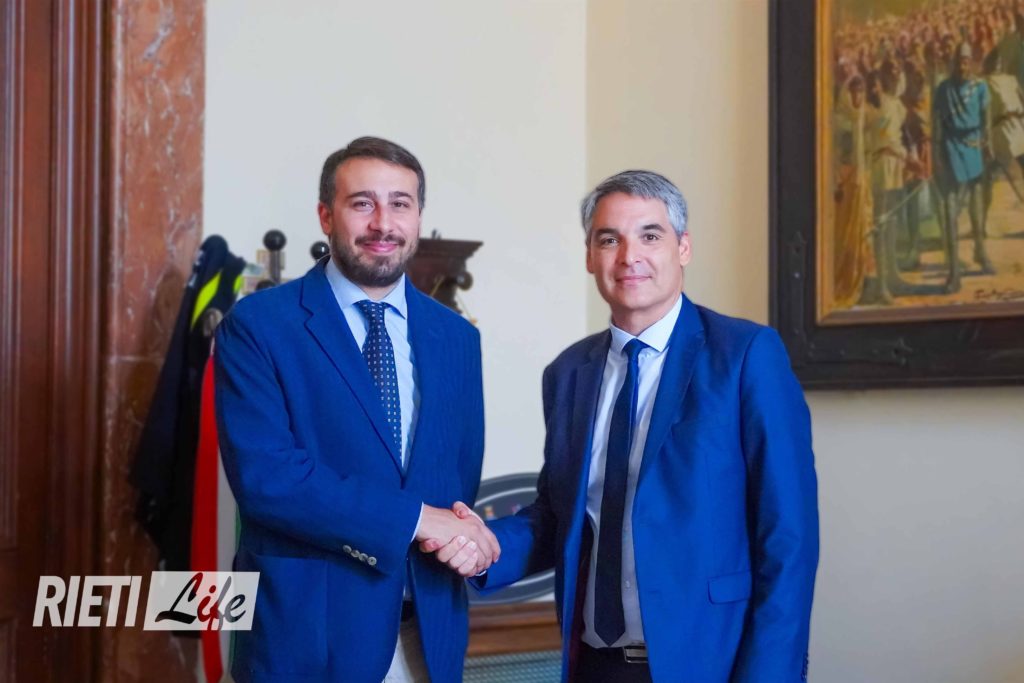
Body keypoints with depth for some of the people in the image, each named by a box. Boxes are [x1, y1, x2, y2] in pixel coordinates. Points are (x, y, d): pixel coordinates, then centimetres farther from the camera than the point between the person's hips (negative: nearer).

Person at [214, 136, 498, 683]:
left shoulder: (456, 337, 9)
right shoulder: (258, 325, -7)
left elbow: (461, 471, 14)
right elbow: (264, 475, -17)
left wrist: (457, 533, -8)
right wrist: (414, 518, -18)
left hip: (429, 633, 5)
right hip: (306, 627, -4)